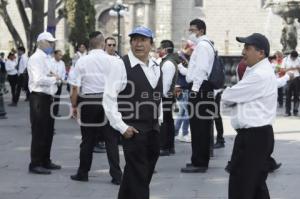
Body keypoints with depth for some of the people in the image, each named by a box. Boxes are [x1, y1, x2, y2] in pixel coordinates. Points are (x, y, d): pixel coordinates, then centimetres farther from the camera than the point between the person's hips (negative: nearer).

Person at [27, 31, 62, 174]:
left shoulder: (47, 59, 18)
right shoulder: (36, 58, -12)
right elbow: (38, 80, -23)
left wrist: (56, 78, 3)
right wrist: (54, 78, -13)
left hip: (48, 98, 10)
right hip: (39, 98, -10)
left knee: (48, 132, 16)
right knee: (39, 132, -6)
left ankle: (45, 161, 26)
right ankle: (35, 164, -2)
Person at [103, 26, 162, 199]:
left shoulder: (156, 68, 10)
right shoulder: (122, 66, -11)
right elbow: (109, 99, -13)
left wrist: (158, 119, 14)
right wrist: (121, 126, -16)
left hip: (153, 129, 7)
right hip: (134, 130, -7)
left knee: (146, 174, 13)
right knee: (138, 177, -5)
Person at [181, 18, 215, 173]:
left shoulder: (202, 45, -10)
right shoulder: (205, 45, 21)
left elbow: (201, 69, -18)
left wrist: (195, 89, -20)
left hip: (200, 89, -11)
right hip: (204, 89, 11)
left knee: (198, 127, -8)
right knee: (203, 128, 14)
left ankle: (198, 163, -6)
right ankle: (201, 161, 21)